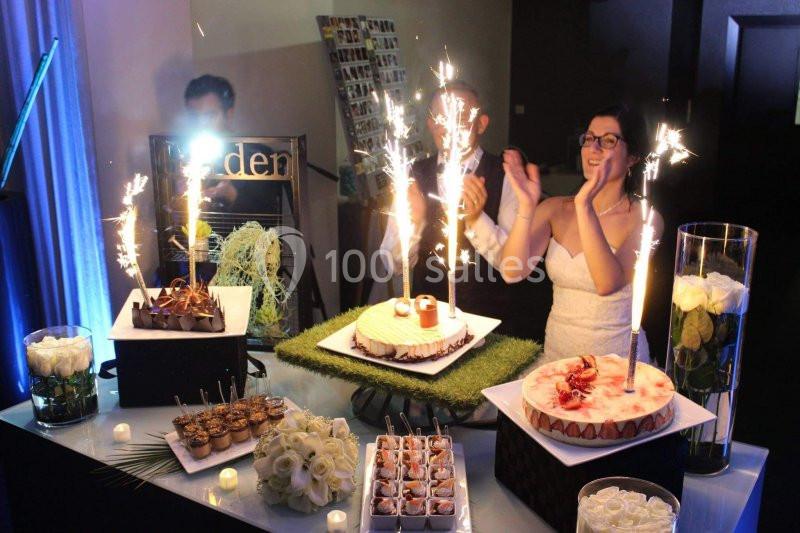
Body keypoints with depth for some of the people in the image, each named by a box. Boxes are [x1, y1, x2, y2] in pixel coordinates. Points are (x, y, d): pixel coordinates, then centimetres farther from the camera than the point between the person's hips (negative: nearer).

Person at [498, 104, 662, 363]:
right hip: (556, 351, 2)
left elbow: (608, 284, -24)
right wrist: (526, 207, -21)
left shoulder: (643, 219, -7)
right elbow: (512, 272, -10)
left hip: (616, 360, -2)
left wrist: (585, 206, -29)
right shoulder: (555, 209, 3)